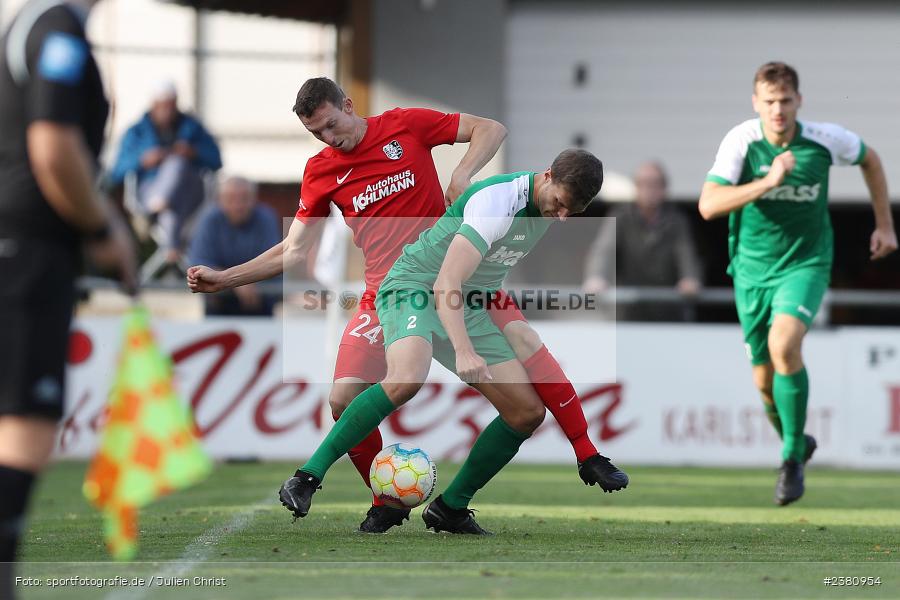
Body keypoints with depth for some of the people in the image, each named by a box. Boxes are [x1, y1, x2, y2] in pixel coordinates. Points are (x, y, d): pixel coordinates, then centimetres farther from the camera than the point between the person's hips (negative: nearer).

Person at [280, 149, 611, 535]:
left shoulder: (550, 204, 0)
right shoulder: (498, 201, -27)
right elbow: (446, 284, -34)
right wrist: (464, 352, -46)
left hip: (470, 310, 8)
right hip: (414, 288, -8)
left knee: (528, 412, 0)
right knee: (406, 379, -37)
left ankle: (450, 509, 10)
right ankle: (305, 480, -32)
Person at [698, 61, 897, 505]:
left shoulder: (825, 140, -13)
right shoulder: (741, 140, -17)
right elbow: (709, 205, -28)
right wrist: (768, 182, -38)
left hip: (805, 263, -2)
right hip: (752, 269, 2)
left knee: (783, 346, -28)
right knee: (765, 382, 11)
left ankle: (793, 458, -13)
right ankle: (798, 443, 42)